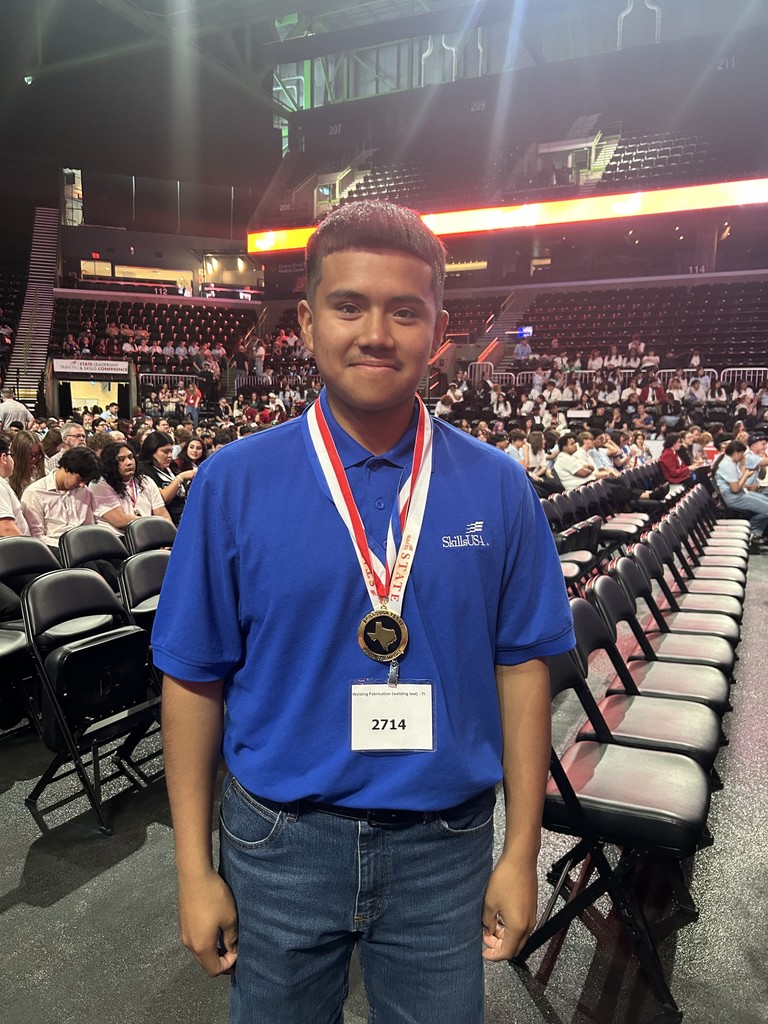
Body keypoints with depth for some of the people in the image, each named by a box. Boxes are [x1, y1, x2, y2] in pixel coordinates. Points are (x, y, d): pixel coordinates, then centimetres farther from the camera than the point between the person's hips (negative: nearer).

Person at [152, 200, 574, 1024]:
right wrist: (194, 869, -2)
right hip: (281, 839, 0)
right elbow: (195, 679, -5)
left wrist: (521, 854, 0)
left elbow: (521, 667, -2)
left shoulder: (497, 488, -7)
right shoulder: (234, 483, -11)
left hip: (445, 842, 1)